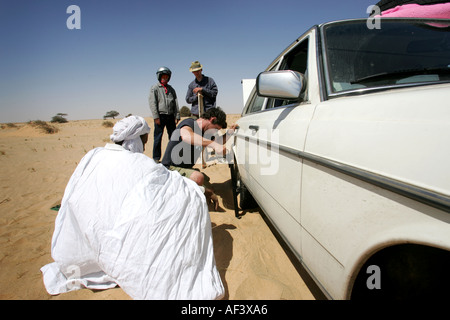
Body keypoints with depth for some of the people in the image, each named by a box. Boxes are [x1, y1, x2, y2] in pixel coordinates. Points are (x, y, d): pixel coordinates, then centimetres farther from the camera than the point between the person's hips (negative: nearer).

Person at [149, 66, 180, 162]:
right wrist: (156, 117, -15)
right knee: (158, 138, -1)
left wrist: (177, 116, 5)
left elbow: (176, 103, 15)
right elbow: (152, 103, -6)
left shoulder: (171, 89, 17)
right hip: (160, 116, -5)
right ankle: (156, 158, 6)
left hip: (170, 116, 5)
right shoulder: (154, 88, 2)